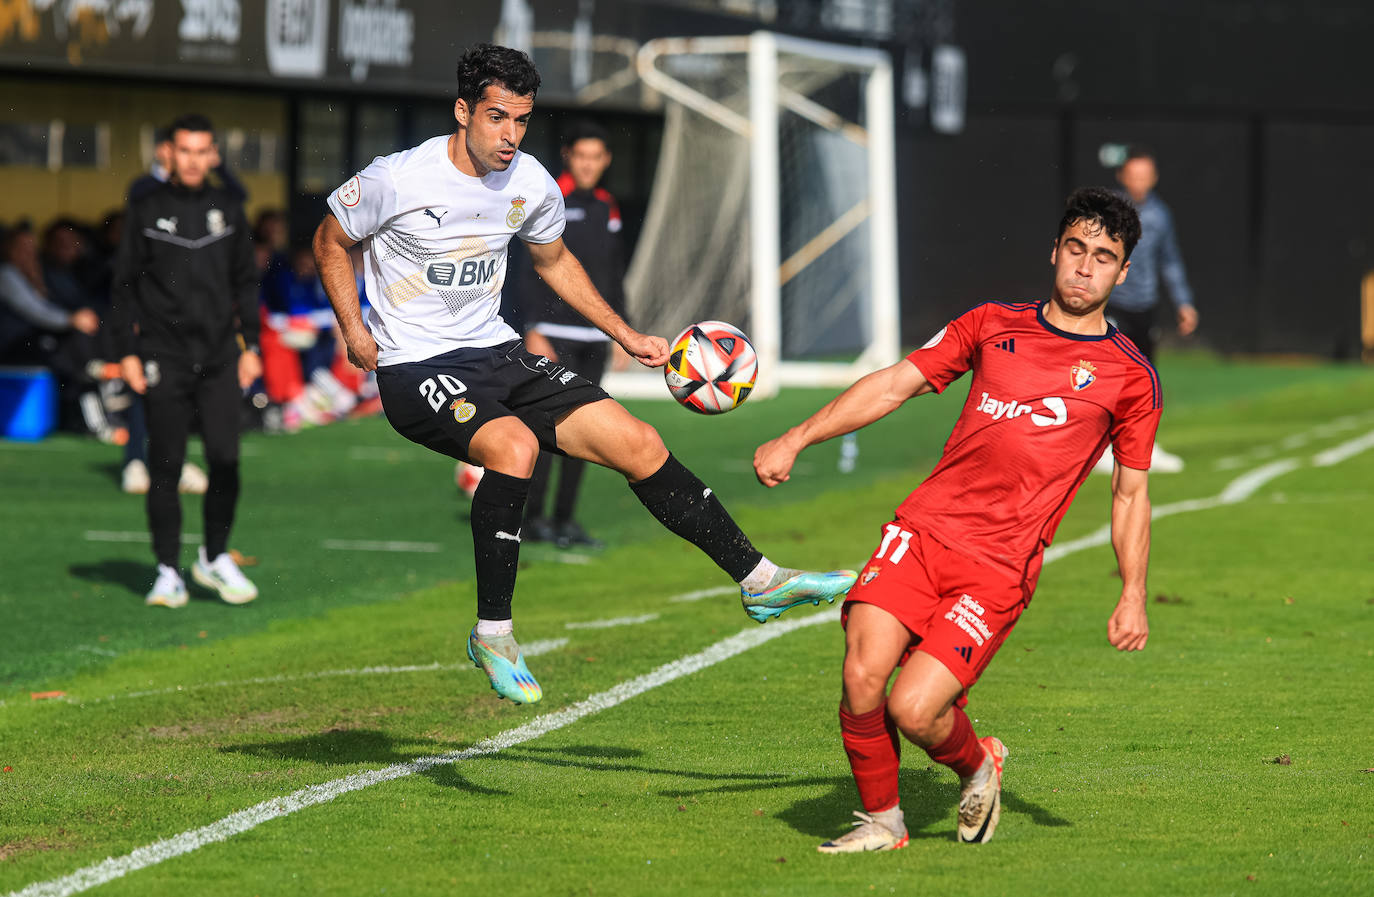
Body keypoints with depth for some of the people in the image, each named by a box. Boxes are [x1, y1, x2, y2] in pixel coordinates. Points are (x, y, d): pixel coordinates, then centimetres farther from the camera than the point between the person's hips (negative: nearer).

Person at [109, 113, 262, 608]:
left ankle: (215, 558, 11)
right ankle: (168, 571, 7)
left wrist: (251, 344, 9)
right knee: (166, 466, 0)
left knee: (225, 460, -7)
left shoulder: (228, 209, 10)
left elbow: (245, 283, 16)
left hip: (219, 355, 2)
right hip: (164, 358, -2)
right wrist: (126, 350, -3)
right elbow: (125, 284, 4)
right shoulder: (146, 210, 3)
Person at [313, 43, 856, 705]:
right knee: (514, 446, -35)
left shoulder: (532, 185, 2)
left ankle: (758, 580, 6)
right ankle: (492, 633, -22)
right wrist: (354, 330, -7)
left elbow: (554, 261, 22)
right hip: (416, 371, -6)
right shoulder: (396, 180, -14)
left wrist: (626, 337, 18)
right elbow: (331, 241, 3)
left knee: (638, 444, -5)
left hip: (498, 353, 6)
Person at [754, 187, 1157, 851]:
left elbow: (1131, 492, 12)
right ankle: (881, 821, 9)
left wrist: (1133, 595, 2)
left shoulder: (1129, 376, 7)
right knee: (861, 679, -15)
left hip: (1001, 568, -3)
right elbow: (896, 384, 12)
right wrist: (796, 440, 5)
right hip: (925, 529, 3)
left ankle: (977, 766, 18)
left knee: (912, 709, -16)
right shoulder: (994, 325, 12)